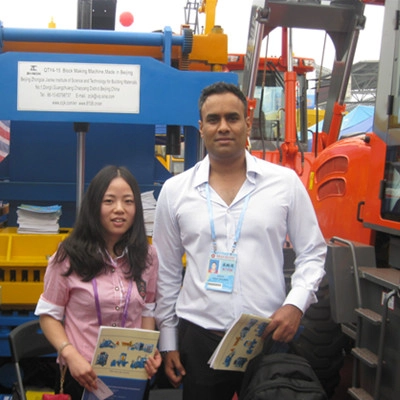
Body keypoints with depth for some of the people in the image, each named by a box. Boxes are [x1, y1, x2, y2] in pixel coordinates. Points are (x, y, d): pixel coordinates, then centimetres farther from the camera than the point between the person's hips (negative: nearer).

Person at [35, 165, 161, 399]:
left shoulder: (147, 255, 0)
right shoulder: (69, 256, -10)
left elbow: (147, 311, 8)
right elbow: (49, 314, -3)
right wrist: (70, 355, -18)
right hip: (85, 374, -2)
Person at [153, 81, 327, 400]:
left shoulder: (285, 182, -2)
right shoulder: (175, 190, 2)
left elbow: (312, 253, 5)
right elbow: (167, 272, 7)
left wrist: (296, 304, -10)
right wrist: (168, 340, 8)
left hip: (268, 337, 0)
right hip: (198, 338, 1)